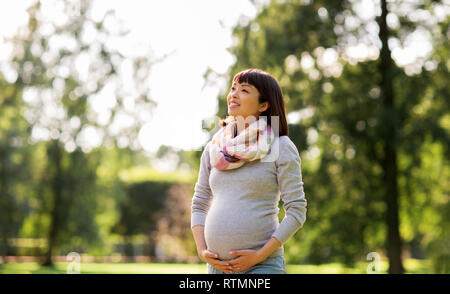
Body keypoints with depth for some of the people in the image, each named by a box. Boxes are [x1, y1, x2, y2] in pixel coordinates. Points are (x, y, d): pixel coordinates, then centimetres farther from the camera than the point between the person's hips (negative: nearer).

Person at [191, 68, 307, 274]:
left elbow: (296, 212, -4)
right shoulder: (213, 149, 12)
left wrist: (260, 255, -11)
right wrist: (202, 251, 2)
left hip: (263, 265, -4)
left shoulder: (281, 147, 0)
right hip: (218, 266, 5)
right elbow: (199, 205, 17)